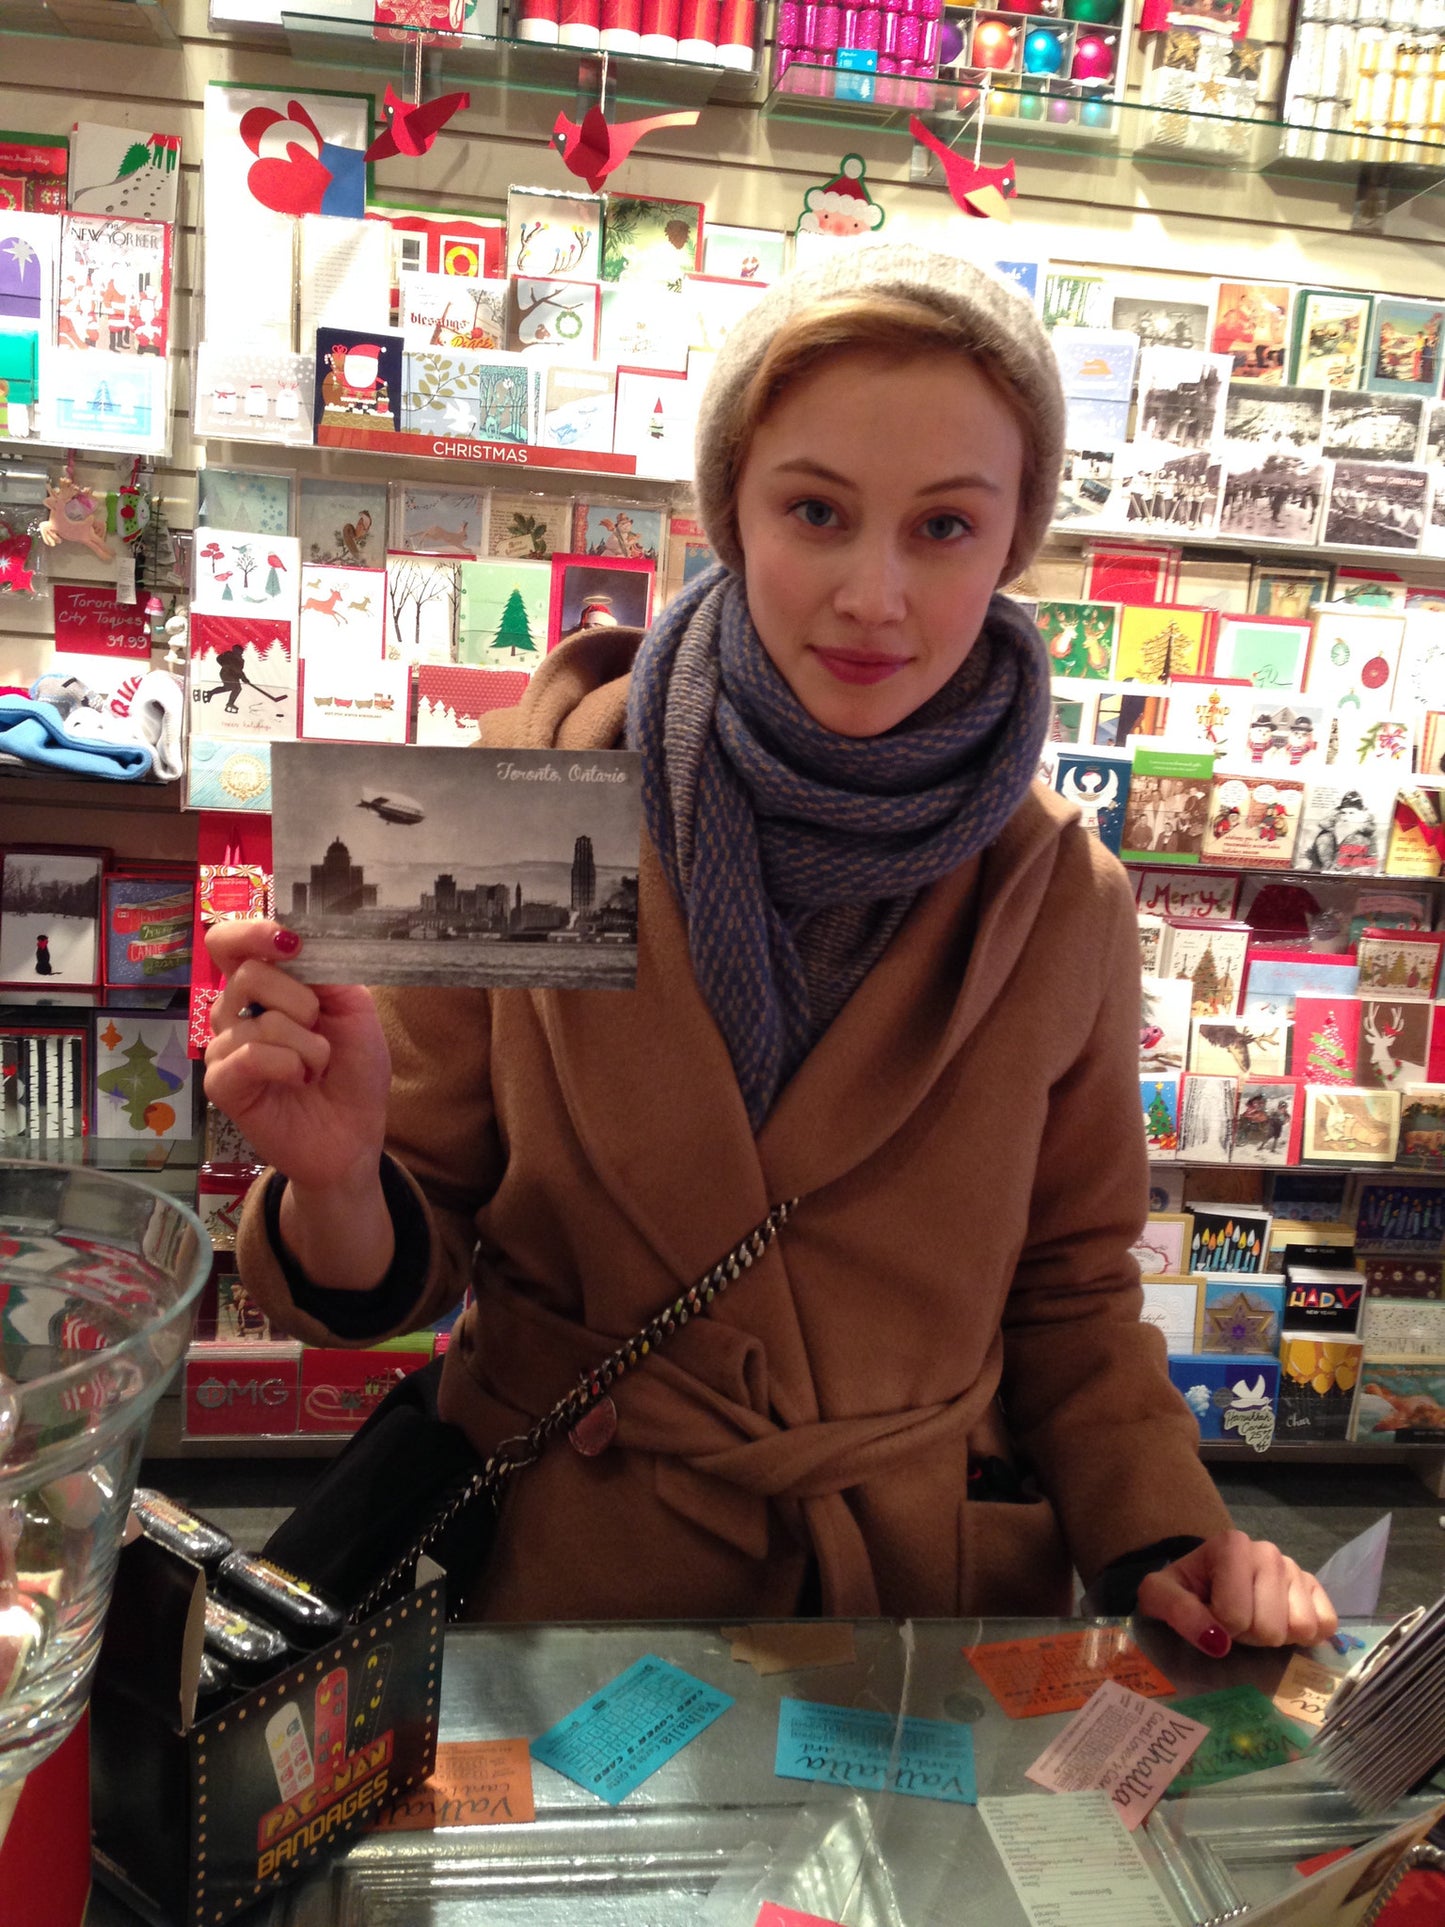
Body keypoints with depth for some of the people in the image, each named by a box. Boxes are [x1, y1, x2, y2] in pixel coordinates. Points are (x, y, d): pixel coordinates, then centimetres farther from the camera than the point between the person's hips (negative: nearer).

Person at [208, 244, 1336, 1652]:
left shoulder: (1065, 905, -7)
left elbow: (1067, 1287, 7)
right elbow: (395, 1277, -6)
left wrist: (1165, 1540, -6)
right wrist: (337, 1183, -26)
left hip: (932, 1589, 3)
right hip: (558, 1581, -1)